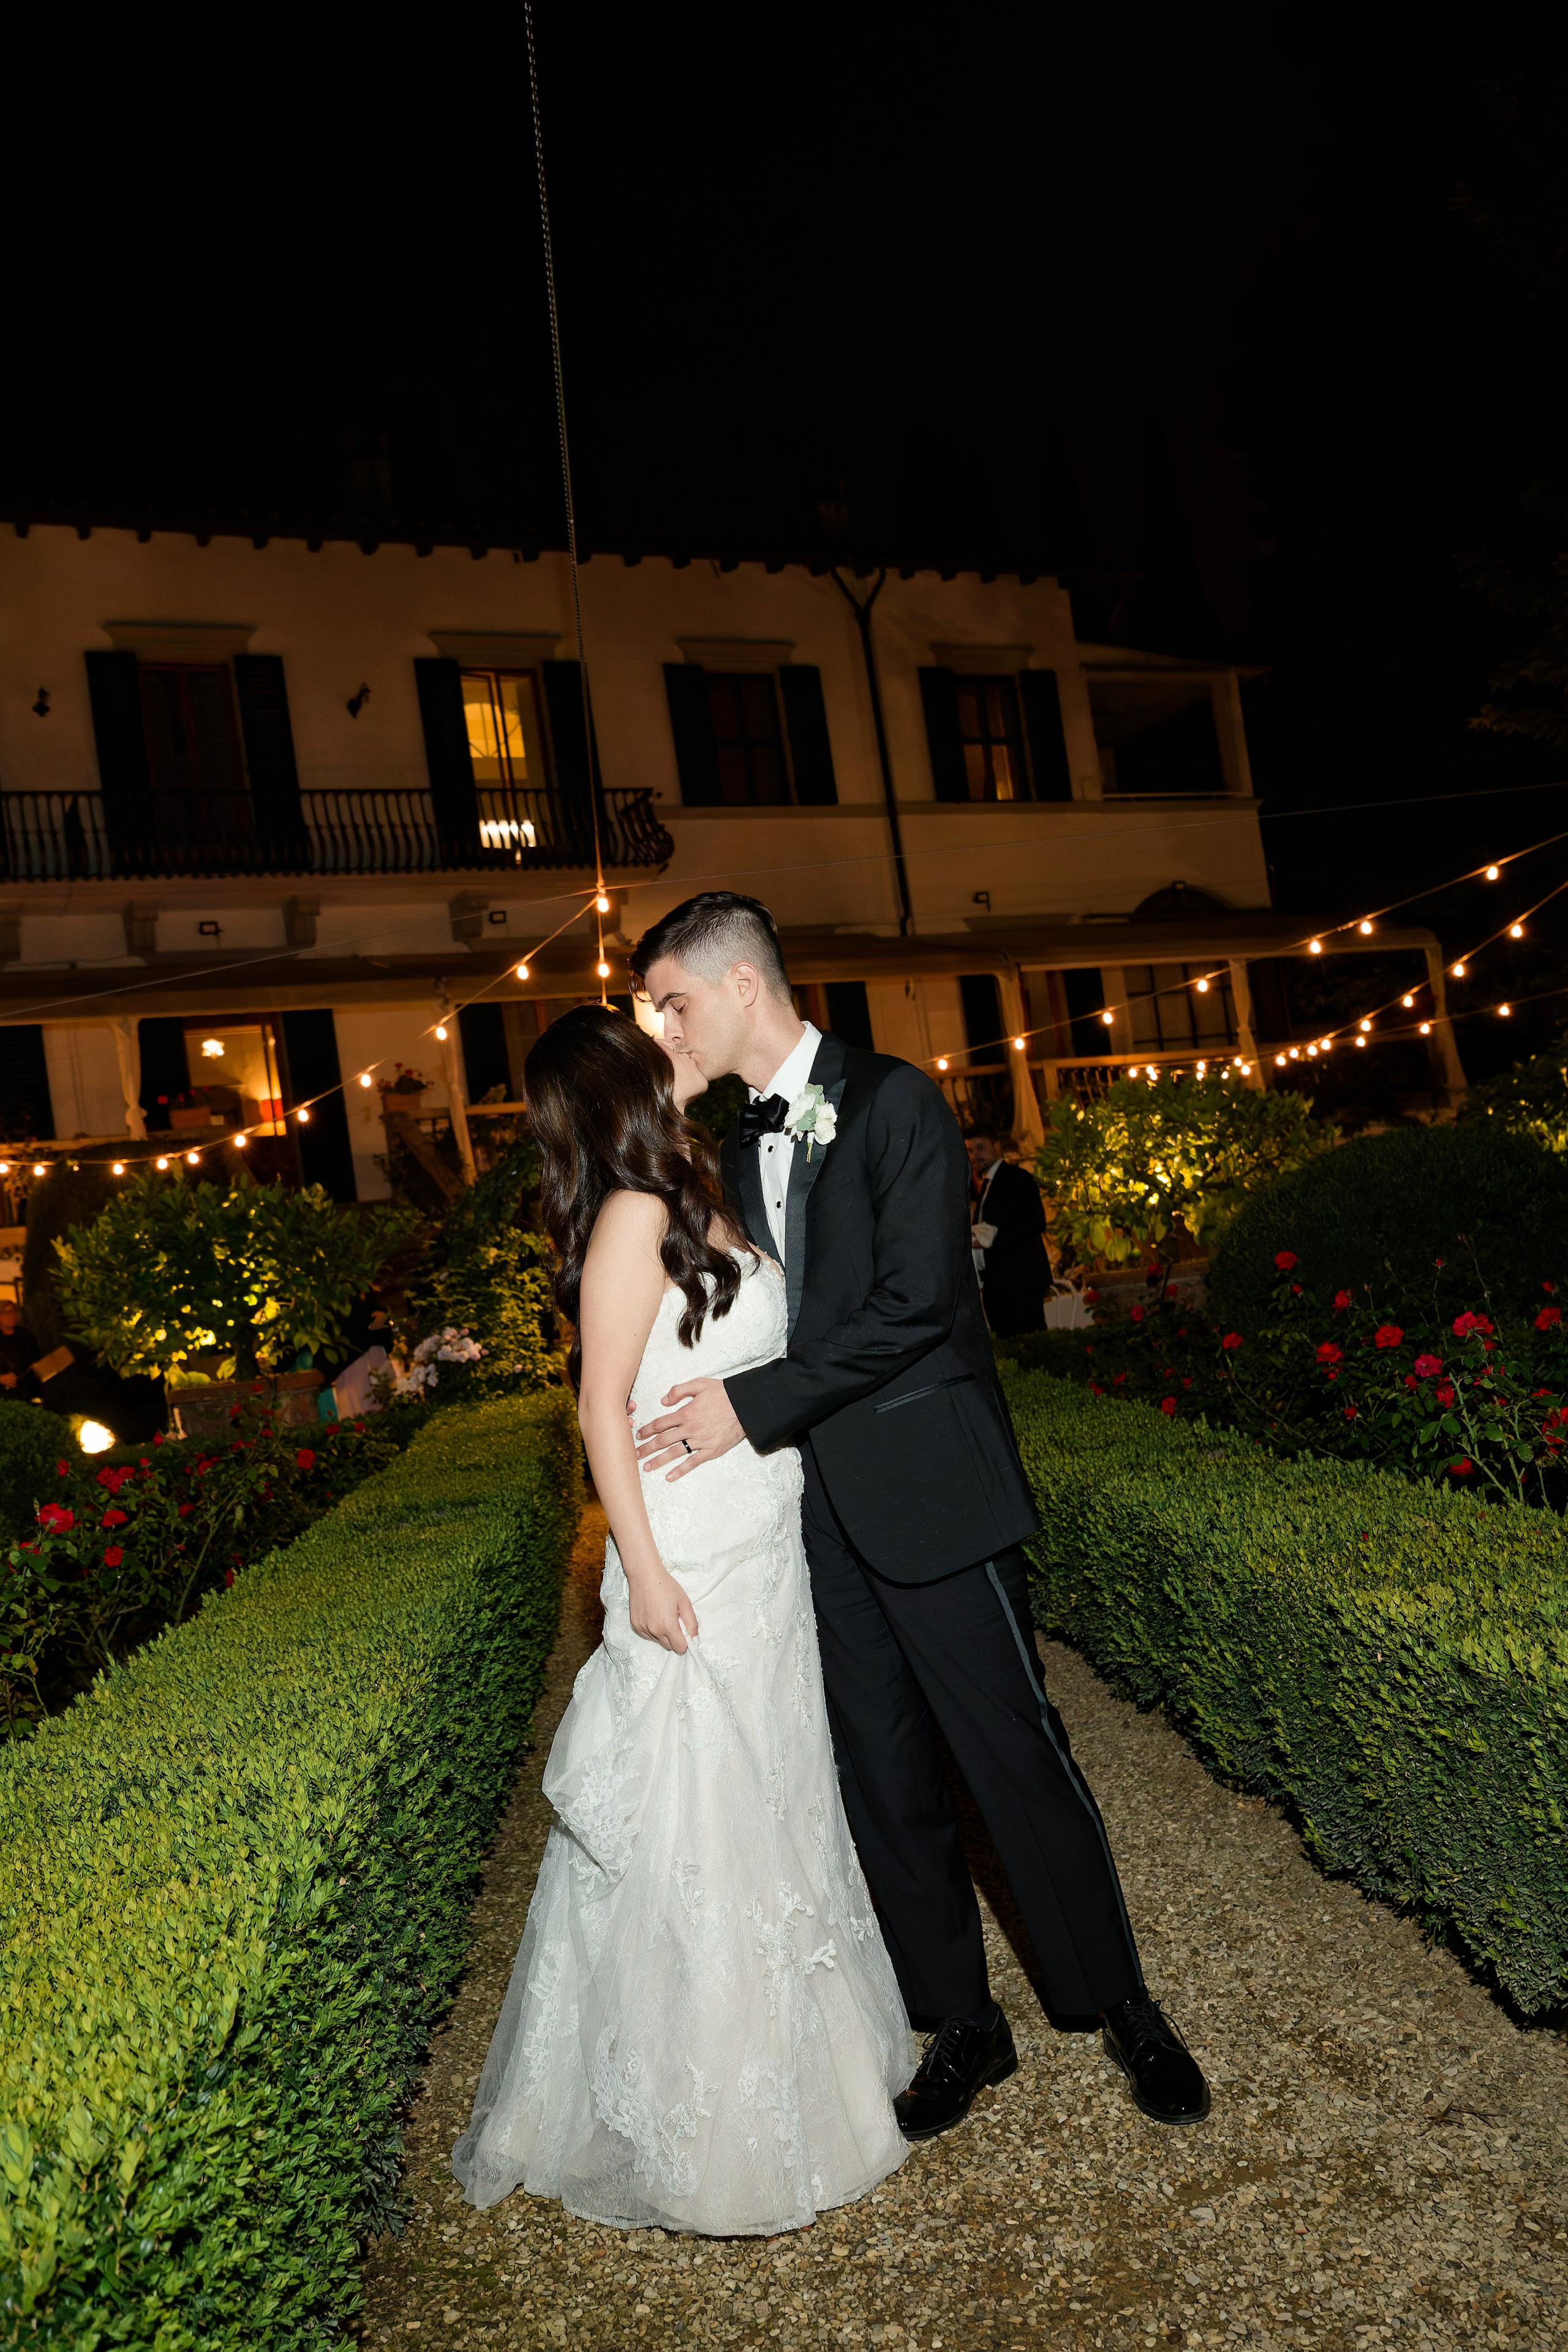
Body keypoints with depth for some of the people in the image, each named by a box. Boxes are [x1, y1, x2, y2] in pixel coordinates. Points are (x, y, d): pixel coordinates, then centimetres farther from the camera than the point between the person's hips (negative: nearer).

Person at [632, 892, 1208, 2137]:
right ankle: (962, 2027, 31)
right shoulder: (740, 1147, 12)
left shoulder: (895, 1102, -10)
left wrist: (753, 1409, -18)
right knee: (886, 1780, 13)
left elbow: (914, 1307, -19)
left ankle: (1126, 2008, 27)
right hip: (821, 1508, 6)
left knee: (1018, 1755, 5)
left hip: (927, 1486, -6)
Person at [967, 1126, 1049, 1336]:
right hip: (995, 1283, 8)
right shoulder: (984, 1186, 21)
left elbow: (1036, 1222, -15)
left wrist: (992, 1239, -19)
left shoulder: (1017, 1178, -4)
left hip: (1019, 1280, -8)